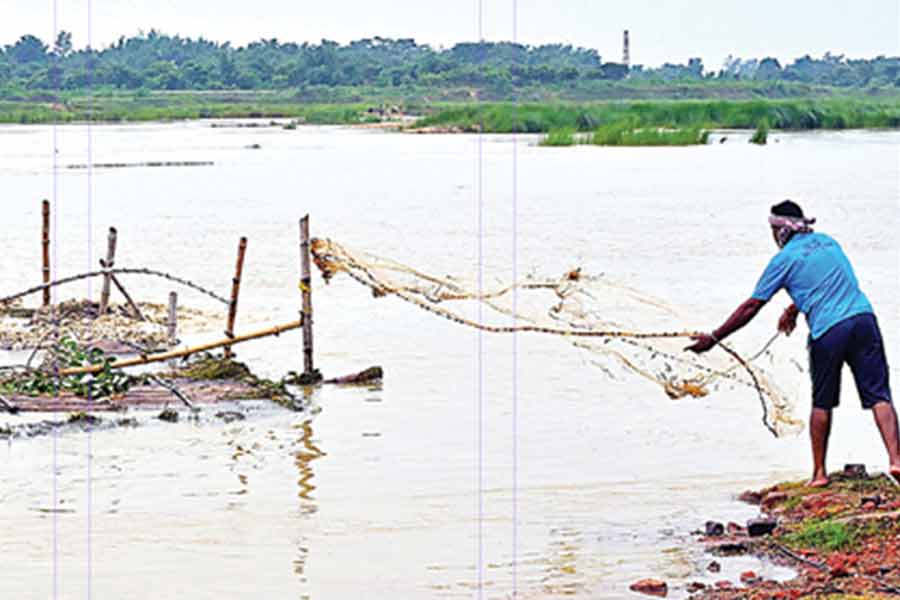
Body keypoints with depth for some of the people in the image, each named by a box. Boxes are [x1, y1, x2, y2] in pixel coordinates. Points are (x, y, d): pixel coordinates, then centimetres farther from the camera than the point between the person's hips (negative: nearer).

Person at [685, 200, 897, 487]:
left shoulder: (785, 259, 4)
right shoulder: (827, 241, 20)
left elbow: (751, 307, 5)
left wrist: (714, 338, 11)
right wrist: (794, 309, 49)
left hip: (828, 331, -4)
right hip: (863, 317, 4)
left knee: (822, 403, 12)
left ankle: (819, 472, 17)